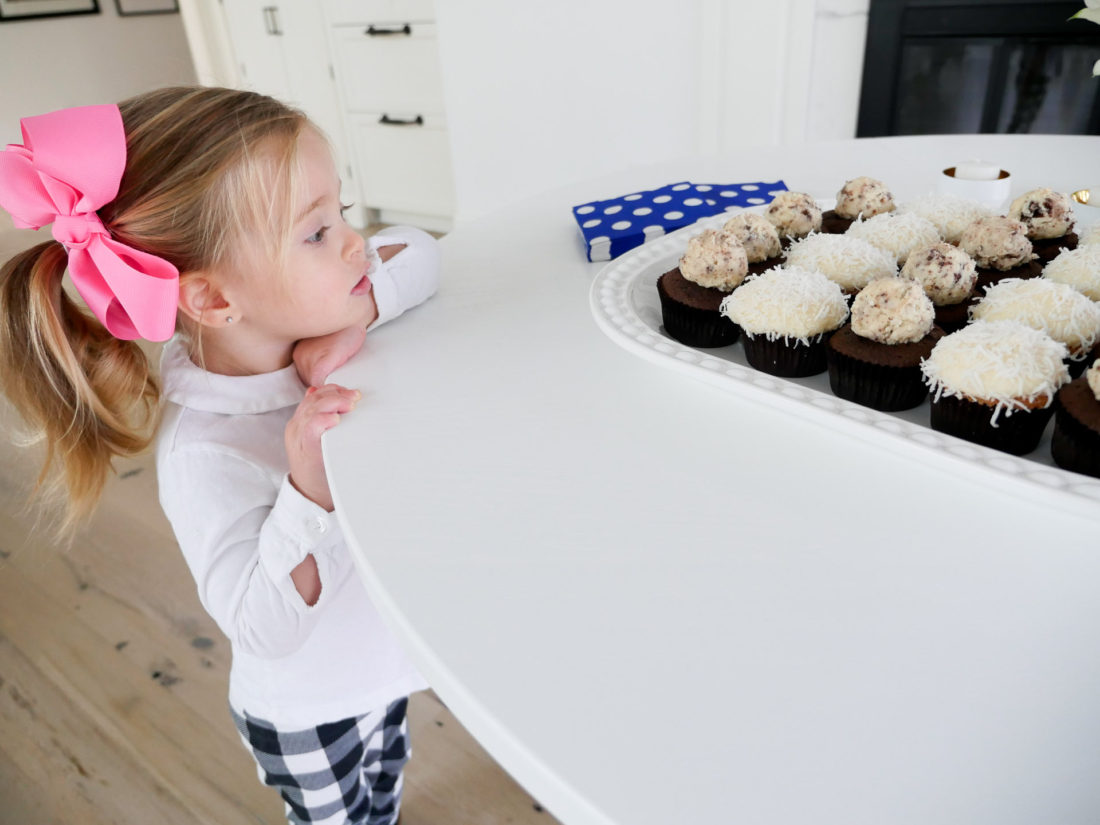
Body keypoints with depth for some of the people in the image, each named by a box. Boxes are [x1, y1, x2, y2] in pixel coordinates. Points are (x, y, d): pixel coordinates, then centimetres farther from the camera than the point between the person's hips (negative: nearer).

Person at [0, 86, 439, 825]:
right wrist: (309, 488, -46)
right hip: (308, 717, -6)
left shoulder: (309, 314, -18)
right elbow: (268, 631, -33)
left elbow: (418, 251, -13)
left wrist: (360, 312, -31)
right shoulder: (205, 453, -36)